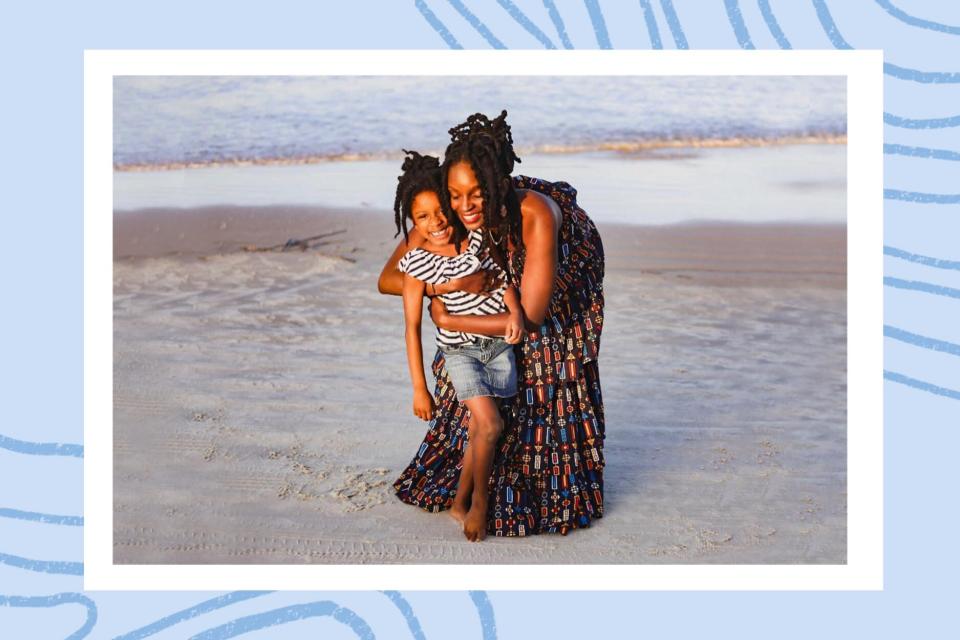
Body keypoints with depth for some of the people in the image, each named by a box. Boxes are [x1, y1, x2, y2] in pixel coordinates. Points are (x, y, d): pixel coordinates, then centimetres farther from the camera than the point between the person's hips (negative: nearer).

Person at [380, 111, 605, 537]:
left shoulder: (535, 214, -46)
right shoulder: (443, 215, -34)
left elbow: (531, 319, -43)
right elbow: (387, 279, -26)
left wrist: (447, 320, -37)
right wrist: (445, 284, -42)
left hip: (566, 261, -4)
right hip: (503, 275, 4)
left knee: (550, 381, -3)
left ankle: (560, 486, 17)